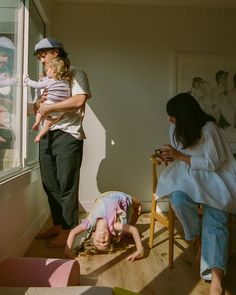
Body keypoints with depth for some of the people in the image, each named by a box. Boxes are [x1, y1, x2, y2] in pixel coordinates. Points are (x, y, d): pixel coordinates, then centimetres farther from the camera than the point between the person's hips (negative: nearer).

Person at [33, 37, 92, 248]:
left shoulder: (76, 74, 1)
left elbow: (79, 100, -17)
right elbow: (40, 108, 22)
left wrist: (49, 107, -13)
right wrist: (40, 103, -1)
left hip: (68, 135, -7)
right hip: (47, 135, 7)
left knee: (67, 185, -3)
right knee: (49, 184, 9)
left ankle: (68, 231, 6)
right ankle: (57, 225, 24)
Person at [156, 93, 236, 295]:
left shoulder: (208, 129, -16)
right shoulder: (176, 128, 2)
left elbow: (212, 163, -16)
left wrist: (180, 156, -17)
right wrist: (169, 157, -6)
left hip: (211, 176, -4)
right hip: (186, 174, 4)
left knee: (214, 221, -25)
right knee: (178, 198, -31)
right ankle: (199, 240, -7)